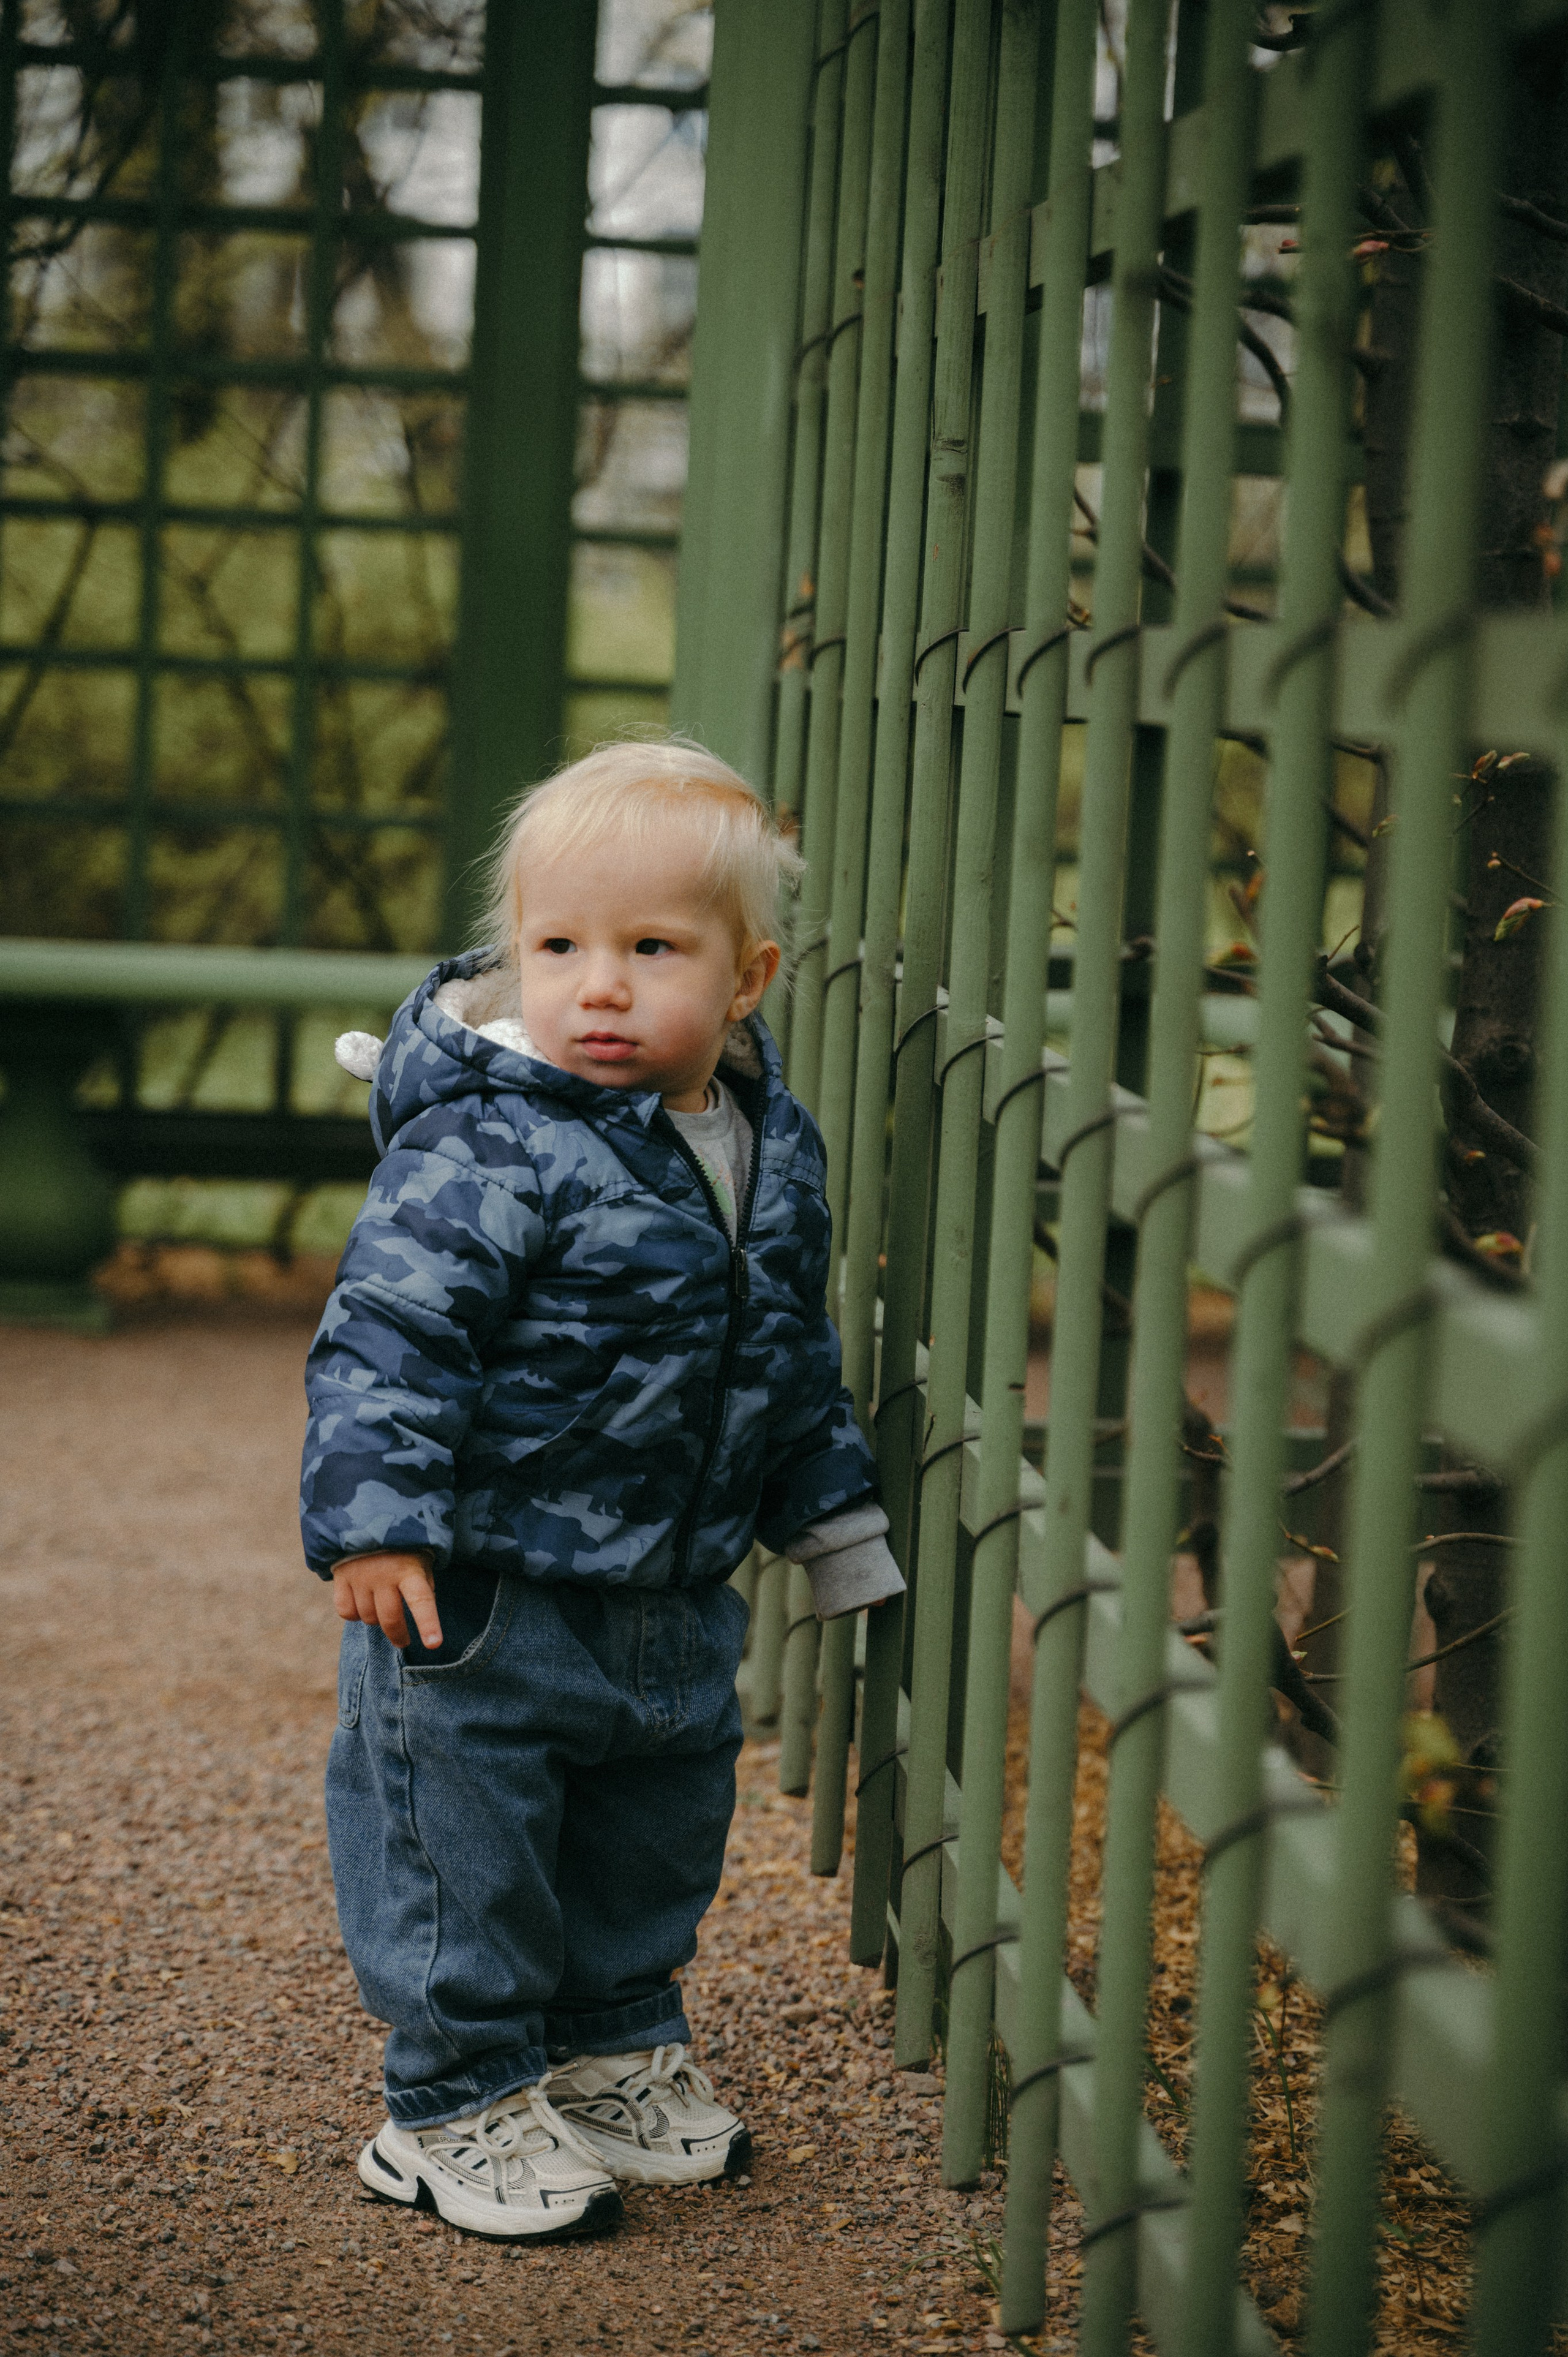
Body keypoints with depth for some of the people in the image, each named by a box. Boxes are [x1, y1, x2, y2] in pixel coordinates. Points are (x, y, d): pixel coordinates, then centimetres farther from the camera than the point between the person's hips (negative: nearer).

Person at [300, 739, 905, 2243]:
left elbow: (791, 1364, 16)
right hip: (486, 1590, -7)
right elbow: (387, 1333, -21)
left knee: (661, 1834, 19)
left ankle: (613, 2053, 38)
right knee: (464, 1841, 1)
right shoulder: (485, 1147, -20)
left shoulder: (773, 1150, 3)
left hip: (675, 1597, 7)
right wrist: (375, 1514, -29)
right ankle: (458, 2101, 18)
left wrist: (832, 1520, 21)